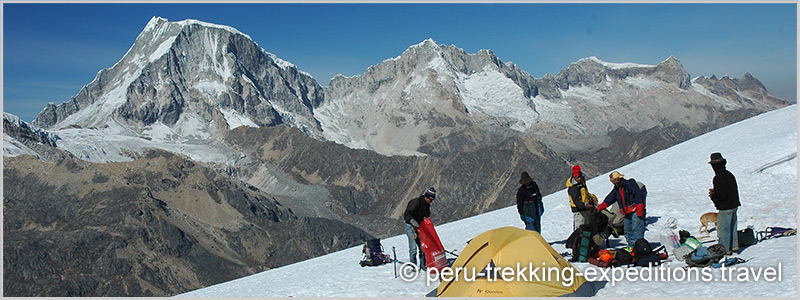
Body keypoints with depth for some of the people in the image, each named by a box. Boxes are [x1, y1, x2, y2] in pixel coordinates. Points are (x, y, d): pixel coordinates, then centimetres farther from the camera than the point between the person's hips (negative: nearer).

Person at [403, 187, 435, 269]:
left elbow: (427, 215, 22)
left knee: (422, 246, 6)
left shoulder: (427, 204, 6)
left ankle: (423, 265, 16)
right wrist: (412, 221, -39)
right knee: (413, 247, -9)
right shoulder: (415, 202, -20)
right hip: (411, 226, -8)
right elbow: (406, 215, -24)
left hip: (419, 227, 8)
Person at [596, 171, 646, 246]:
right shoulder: (616, 189, 14)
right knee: (627, 230, 9)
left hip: (635, 211, -8)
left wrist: (639, 211, -19)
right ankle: (631, 245, 18)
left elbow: (638, 196, -15)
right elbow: (608, 200, 17)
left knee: (636, 228, -13)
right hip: (627, 213, 8)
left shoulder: (630, 184, -9)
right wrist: (599, 208, 8)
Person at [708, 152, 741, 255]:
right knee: (732, 227, 19)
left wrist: (713, 196, -5)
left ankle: (725, 249, 3)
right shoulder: (729, 174, 9)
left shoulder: (718, 177, -20)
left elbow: (720, 194, -26)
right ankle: (734, 246, 28)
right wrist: (715, 192, 11)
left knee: (723, 229, -1)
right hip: (734, 205, 9)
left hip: (725, 208, -9)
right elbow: (734, 189, 16)